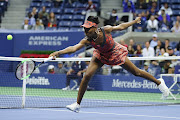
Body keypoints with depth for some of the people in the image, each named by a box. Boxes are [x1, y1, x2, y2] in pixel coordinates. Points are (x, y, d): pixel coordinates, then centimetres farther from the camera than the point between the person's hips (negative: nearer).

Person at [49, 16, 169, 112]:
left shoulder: (106, 30, -33)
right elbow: (74, 48, -41)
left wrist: (135, 21, -3)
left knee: (136, 72, 6)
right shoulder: (87, 40, -30)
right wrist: (59, 52, -56)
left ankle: (159, 82, 31)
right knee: (87, 76, -13)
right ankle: (77, 104, 0)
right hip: (101, 55, 2)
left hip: (116, 53, -2)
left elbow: (120, 27, -15)